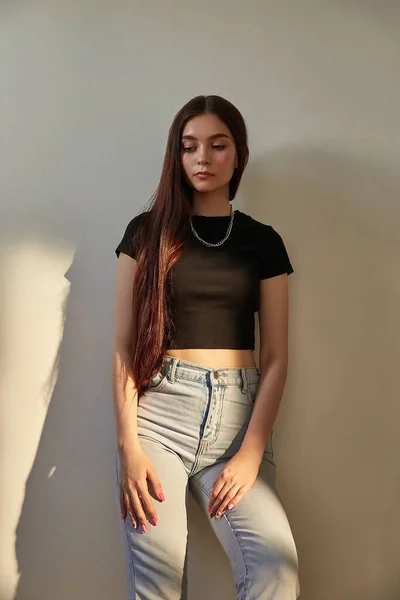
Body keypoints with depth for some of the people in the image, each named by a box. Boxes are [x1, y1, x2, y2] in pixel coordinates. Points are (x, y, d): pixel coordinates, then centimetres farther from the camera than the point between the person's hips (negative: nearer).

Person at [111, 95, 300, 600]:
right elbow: (124, 346, 4)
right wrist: (128, 444, -7)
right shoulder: (147, 232, 8)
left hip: (237, 412, 1)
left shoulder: (263, 242, 11)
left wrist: (252, 451, -6)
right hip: (160, 407, -1)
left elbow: (275, 358, 7)